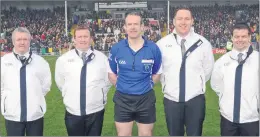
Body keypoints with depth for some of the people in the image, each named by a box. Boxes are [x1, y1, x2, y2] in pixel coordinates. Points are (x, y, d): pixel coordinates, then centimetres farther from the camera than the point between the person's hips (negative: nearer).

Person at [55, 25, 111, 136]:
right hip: (73, 112, 1)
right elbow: (60, 81, 11)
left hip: (95, 111, 0)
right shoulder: (63, 59, -2)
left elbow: (107, 80, 8)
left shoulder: (102, 58, -3)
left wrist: (100, 95, 9)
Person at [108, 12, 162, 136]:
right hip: (122, 99, 0)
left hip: (146, 99, 0)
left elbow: (157, 73, 8)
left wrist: (146, 86, 2)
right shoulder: (116, 49, -4)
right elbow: (111, 73, 9)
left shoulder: (153, 48, -5)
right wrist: (121, 86, 4)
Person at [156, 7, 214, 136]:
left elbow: (208, 68, 8)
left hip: (195, 98, 0)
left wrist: (198, 84, 6)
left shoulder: (203, 43, -4)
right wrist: (166, 83, 6)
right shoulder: (162, 43, -4)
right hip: (171, 98, 1)